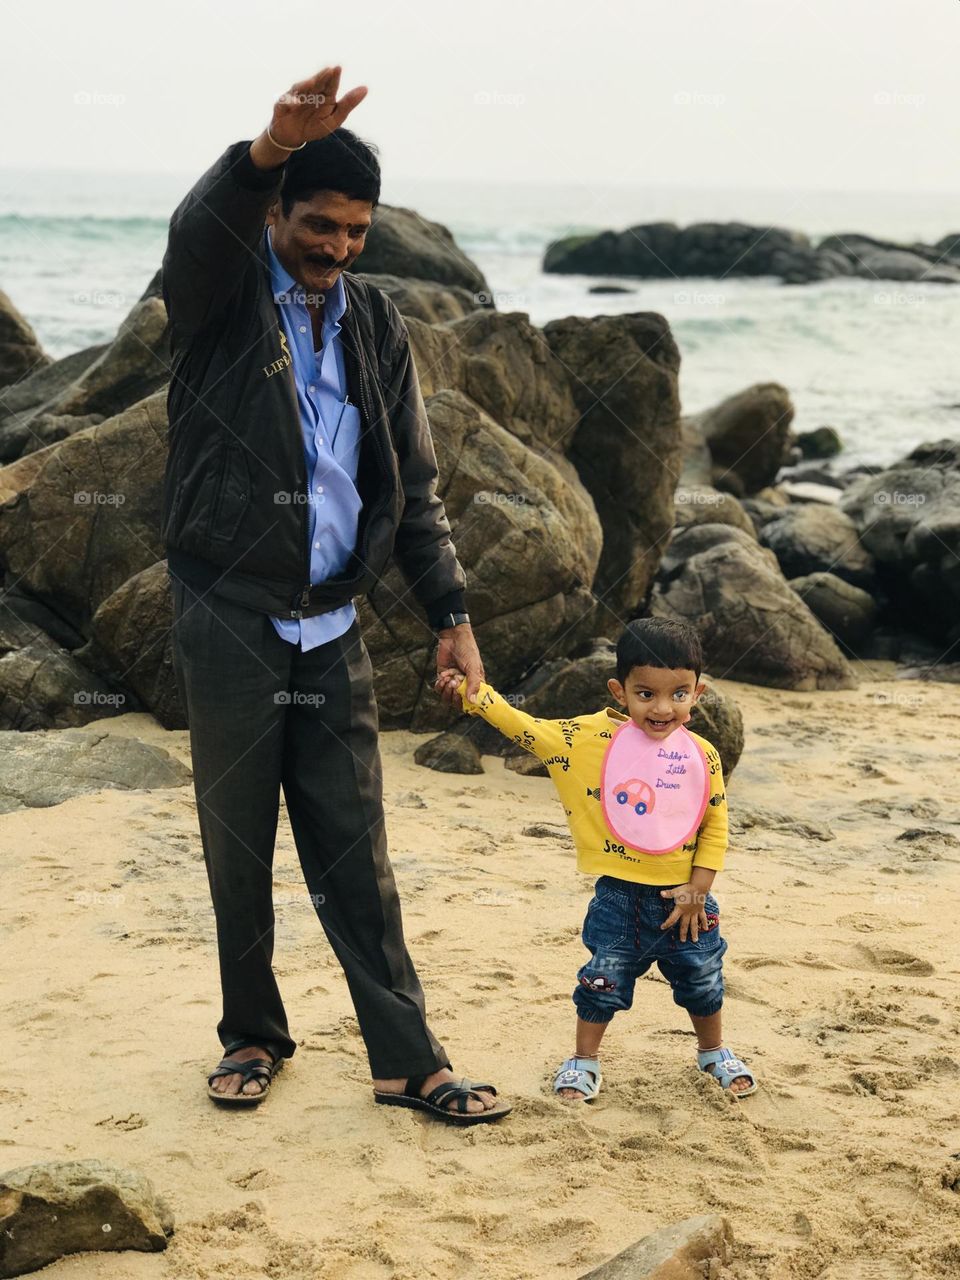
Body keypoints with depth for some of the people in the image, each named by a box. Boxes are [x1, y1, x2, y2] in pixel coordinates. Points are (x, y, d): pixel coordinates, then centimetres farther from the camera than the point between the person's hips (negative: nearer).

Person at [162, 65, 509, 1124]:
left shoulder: (374, 326, 9)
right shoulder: (222, 295, -4)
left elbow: (413, 486, 12)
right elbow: (199, 230, -31)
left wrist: (450, 612, 2)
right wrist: (270, 151, -52)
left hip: (332, 629, 3)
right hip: (229, 625, -3)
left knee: (355, 855, 5)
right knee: (238, 850, 8)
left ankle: (407, 1059, 10)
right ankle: (253, 1036, 25)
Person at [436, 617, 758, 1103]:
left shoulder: (702, 756, -7)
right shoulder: (591, 737, -12)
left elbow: (715, 827, -1)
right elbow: (529, 730, -10)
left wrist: (697, 890, -6)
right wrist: (470, 694, -17)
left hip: (683, 899, 2)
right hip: (619, 897, -2)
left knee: (702, 980, 17)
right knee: (604, 980, 7)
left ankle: (713, 1051, 42)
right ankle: (584, 1059, 28)